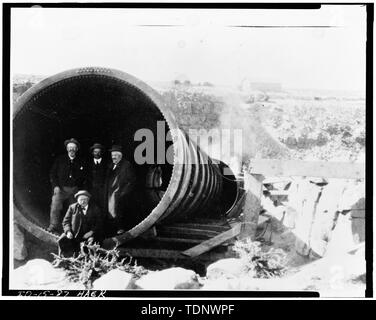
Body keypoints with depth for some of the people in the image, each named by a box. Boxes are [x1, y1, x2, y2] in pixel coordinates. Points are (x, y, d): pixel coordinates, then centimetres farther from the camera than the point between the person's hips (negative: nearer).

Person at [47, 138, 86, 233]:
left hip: (75, 189, 1)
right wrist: (55, 186, -5)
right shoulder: (60, 159, 7)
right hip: (60, 188, -1)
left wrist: (79, 187, 3)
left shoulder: (80, 162, 9)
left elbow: (83, 177, 15)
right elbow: (52, 173, 6)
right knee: (55, 207, -12)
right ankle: (53, 226, -5)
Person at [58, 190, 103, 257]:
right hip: (74, 234, 1)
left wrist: (92, 232, -14)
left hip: (88, 234, -1)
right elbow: (66, 221, 10)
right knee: (62, 241, -22)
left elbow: (99, 224, 4)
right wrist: (68, 231, -9)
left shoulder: (95, 208, 8)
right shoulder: (72, 207, 10)